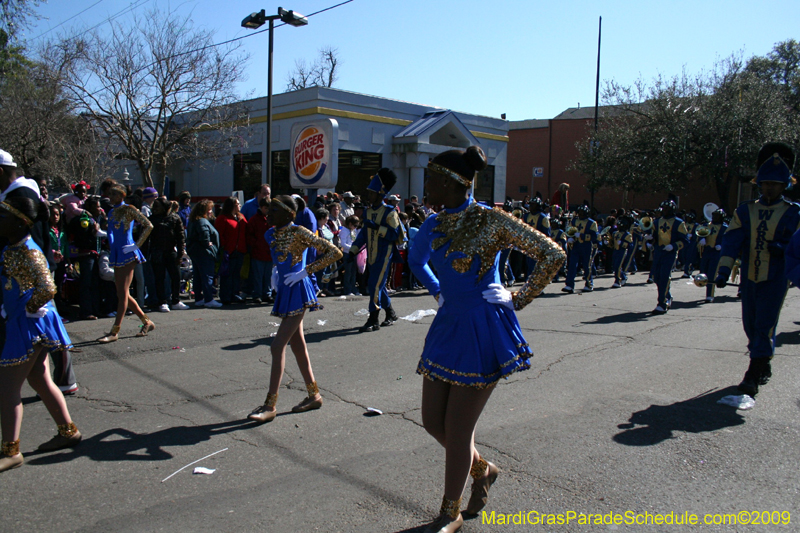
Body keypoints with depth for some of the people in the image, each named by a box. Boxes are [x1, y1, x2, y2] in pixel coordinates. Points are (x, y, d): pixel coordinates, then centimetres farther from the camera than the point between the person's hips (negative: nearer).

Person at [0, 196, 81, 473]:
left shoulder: (28, 252, -20)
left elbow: (47, 289, -29)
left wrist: (29, 309, -16)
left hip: (30, 324, -10)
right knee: (40, 381, 18)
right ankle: (68, 431, 29)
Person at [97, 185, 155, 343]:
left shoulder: (129, 209, -6)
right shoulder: (111, 212, 16)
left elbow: (148, 226, -11)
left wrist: (137, 245, -13)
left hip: (128, 254, -9)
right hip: (116, 255, 9)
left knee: (123, 293, -8)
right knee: (122, 294, 9)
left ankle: (115, 331, -8)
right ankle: (147, 322, 20)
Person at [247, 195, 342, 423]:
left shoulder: (299, 232, -14)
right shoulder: (271, 234, 8)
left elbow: (334, 252, -15)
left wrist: (305, 271, -17)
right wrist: (276, 270, 9)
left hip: (297, 292, -8)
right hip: (284, 292, 9)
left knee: (277, 346, -10)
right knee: (297, 345, 13)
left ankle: (270, 405, -4)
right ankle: (314, 395, 25)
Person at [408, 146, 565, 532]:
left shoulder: (491, 219, -14)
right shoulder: (433, 225, 4)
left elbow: (553, 255, -11)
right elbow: (416, 260, 27)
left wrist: (519, 299, -7)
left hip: (483, 331, -7)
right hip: (447, 326, 7)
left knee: (457, 428, 2)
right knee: (432, 421, 11)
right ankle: (483, 469, 39)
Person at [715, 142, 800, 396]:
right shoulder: (745, 211, 4)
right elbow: (731, 241, -5)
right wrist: (724, 270, -18)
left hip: (775, 280, -3)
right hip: (749, 279, 3)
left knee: (764, 327, -7)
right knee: (751, 327, 12)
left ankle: (753, 377, -4)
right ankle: (764, 367, 32)